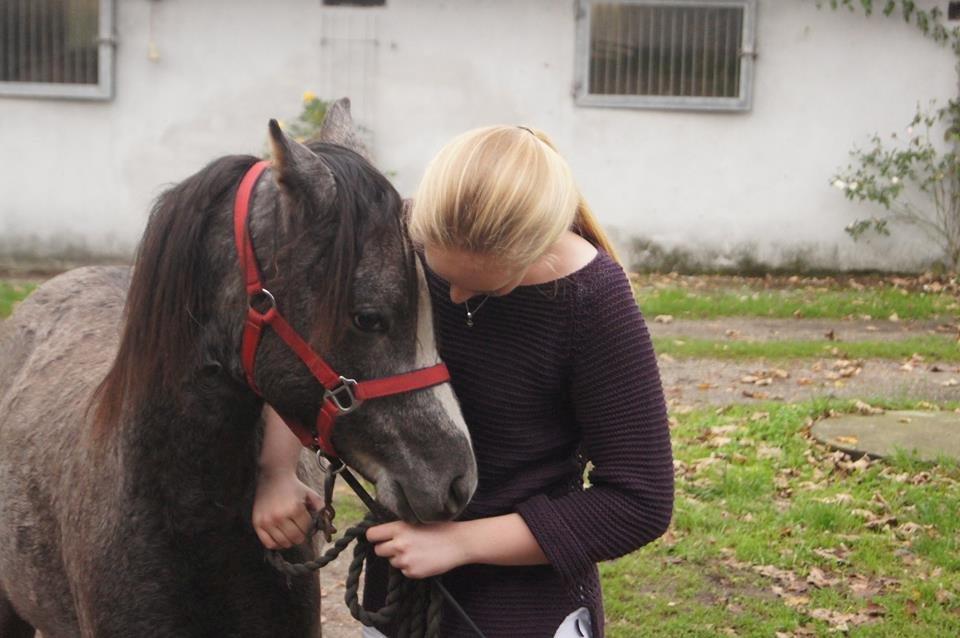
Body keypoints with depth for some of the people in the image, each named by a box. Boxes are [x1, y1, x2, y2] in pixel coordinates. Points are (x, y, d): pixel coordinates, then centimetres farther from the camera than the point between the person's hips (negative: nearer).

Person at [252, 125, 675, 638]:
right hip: (399, 580, 4)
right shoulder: (408, 245, -12)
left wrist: (460, 540, -23)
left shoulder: (595, 304, -23)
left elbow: (640, 504, -20)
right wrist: (276, 472, -12)